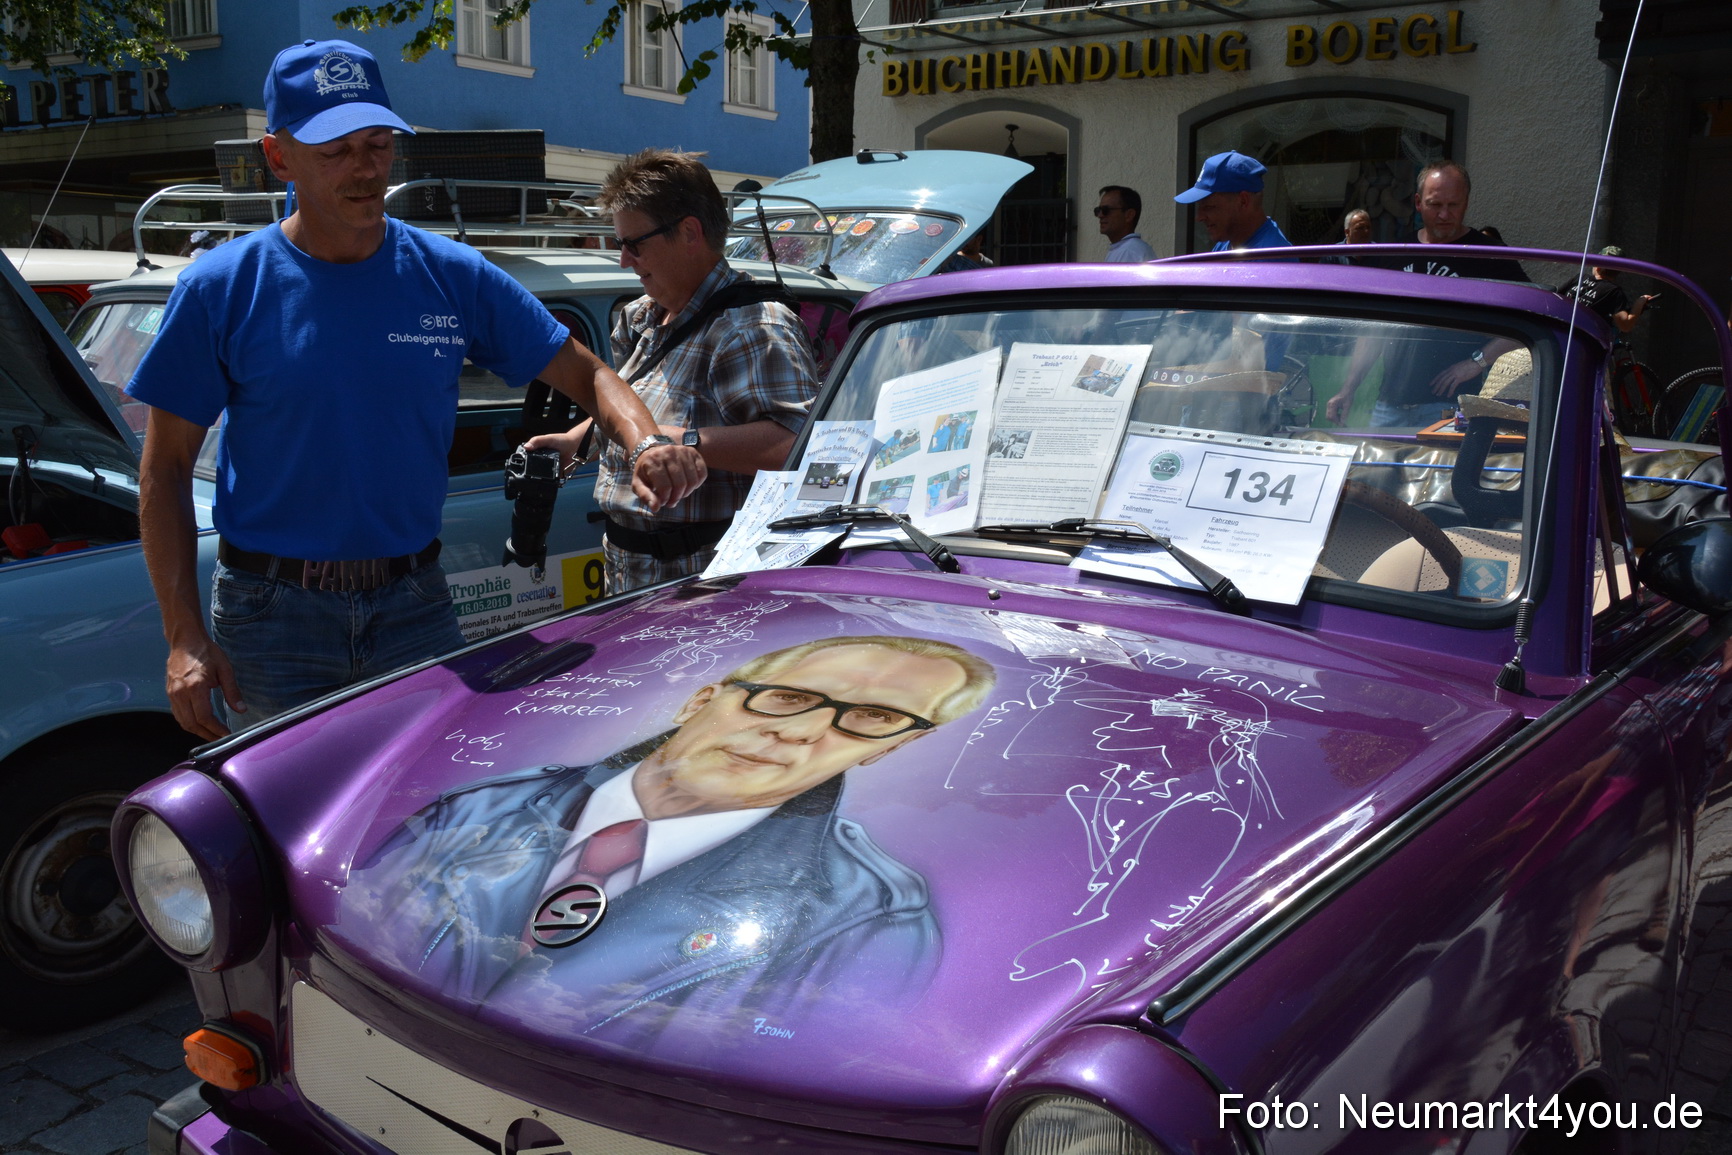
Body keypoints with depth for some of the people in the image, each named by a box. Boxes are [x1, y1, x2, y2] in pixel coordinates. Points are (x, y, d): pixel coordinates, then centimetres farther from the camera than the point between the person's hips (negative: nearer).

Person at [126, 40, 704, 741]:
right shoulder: (220, 289, -5)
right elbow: (166, 468, -2)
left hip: (414, 605, 2)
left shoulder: (452, 276, 0)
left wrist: (649, 446, -20)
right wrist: (185, 638, -10)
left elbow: (586, 374, 3)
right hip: (274, 617, -1)